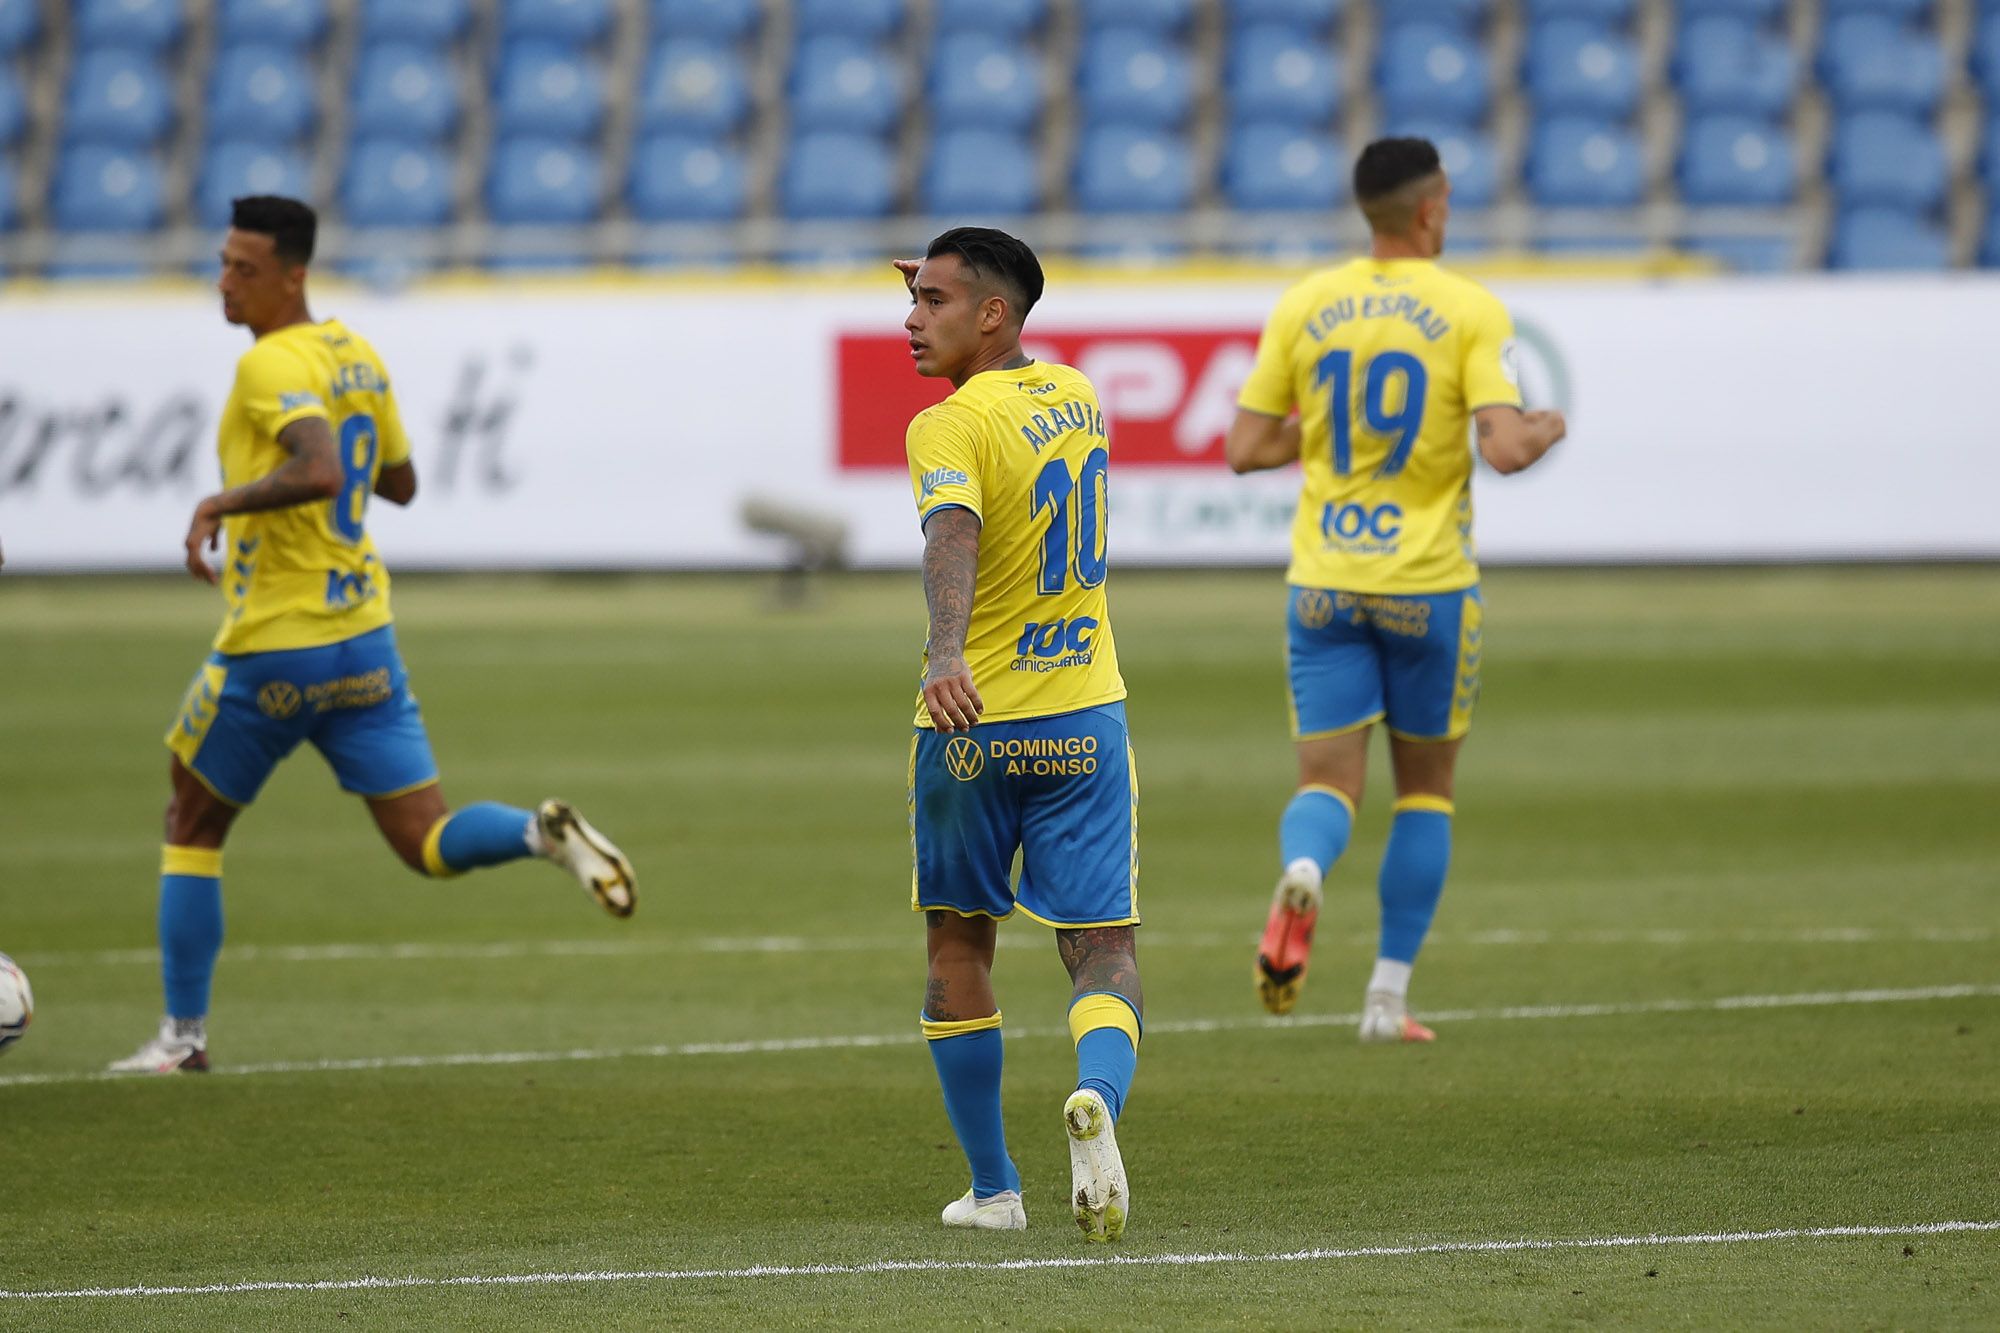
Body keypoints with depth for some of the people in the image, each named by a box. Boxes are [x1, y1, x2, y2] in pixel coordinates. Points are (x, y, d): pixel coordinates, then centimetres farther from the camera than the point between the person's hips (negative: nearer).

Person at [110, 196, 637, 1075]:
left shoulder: (272, 366, -16)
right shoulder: (355, 355, 11)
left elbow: (318, 471, -33)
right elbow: (399, 483, 22)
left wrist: (221, 502, -25)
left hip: (273, 648, -7)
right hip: (365, 639, 7)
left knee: (192, 826, 13)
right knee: (429, 846, 5)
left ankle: (182, 1035, 16)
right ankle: (543, 834, -24)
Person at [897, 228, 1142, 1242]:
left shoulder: (949, 428, -15)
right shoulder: (1074, 393, 7)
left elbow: (953, 531, -35)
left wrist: (947, 649, -50)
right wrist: (950, 293, 29)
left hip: (970, 726, -4)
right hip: (1085, 721, 4)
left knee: (957, 948, 15)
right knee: (1104, 957, 0)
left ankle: (993, 1189, 19)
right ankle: (1097, 1094, -32)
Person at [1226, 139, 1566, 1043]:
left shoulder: (1303, 307, 2)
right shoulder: (1471, 313, -8)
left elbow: (1245, 449, 3)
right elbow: (1504, 449, -17)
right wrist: (1547, 431, 5)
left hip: (1324, 585, 2)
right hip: (1428, 585, -2)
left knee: (1328, 783, 3)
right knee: (1425, 785, 14)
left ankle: (1301, 873, -34)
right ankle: (1388, 996, 13)